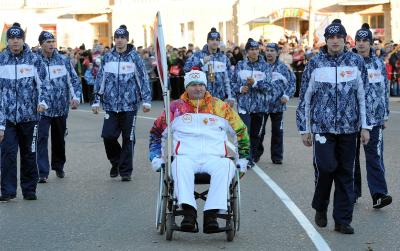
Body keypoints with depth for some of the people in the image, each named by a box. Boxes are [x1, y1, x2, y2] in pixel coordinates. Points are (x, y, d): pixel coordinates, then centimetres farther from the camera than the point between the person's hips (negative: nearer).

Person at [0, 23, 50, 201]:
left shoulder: (34, 60, 3)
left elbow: (43, 83, 3)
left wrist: (43, 101, -14)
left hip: (29, 115, 0)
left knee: (29, 153, 9)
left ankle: (29, 190, 20)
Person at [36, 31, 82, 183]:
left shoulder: (63, 61, 4)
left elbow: (74, 79, 8)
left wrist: (76, 97, -6)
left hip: (61, 108, 3)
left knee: (59, 139, 15)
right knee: (42, 138, -11)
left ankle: (58, 166, 35)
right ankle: (43, 172, -10)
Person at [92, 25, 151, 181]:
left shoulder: (135, 58, 2)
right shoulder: (107, 58, 9)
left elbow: (144, 79, 2)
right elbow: (100, 80, 13)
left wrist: (146, 100, -4)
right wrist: (96, 101, 10)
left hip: (130, 105, -2)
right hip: (111, 105, 2)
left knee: (128, 139, 2)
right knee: (108, 135, -7)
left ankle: (125, 171, 13)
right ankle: (116, 162, 19)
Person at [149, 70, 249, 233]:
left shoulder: (220, 107, 16)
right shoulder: (175, 107, 16)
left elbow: (241, 131, 23)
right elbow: (156, 132, 24)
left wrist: (243, 158, 18)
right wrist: (156, 157, 14)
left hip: (214, 157, 0)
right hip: (185, 156, 0)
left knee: (226, 166, -34)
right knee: (180, 165, -37)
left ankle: (211, 214, -43)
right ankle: (189, 212, -48)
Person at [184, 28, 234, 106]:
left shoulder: (224, 58, 12)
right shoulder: (198, 55, 2)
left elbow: (228, 79, 14)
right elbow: (186, 68, -12)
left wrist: (230, 96, 8)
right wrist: (202, 61, -19)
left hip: (220, 98, 3)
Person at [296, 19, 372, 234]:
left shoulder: (356, 62, 4)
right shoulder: (315, 64, 1)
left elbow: (364, 96, 8)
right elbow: (305, 98, 6)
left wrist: (365, 126, 4)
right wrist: (304, 129, 4)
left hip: (348, 128, 2)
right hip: (322, 127, -2)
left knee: (346, 174, 4)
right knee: (325, 168, -10)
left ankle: (342, 220, 13)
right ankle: (320, 208, 17)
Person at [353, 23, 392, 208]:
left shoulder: (379, 64, 8)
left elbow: (385, 91, 14)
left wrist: (385, 116, 12)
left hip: (374, 118, 1)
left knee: (375, 156, -6)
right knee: (351, 157, 8)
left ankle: (378, 194, -9)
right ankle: (352, 193, 19)